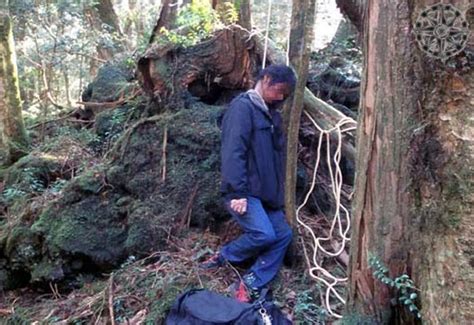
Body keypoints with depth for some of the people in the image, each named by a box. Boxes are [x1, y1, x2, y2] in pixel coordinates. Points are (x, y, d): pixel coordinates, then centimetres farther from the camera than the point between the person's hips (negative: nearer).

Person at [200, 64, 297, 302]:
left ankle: (251, 285, 7)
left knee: (284, 234, 2)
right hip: (243, 192, -9)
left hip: (266, 192, 9)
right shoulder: (243, 107, -11)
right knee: (264, 234, -21)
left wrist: (279, 192, 19)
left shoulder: (272, 114, 18)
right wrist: (237, 192, -27)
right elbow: (233, 152, -21)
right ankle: (223, 257, 6)